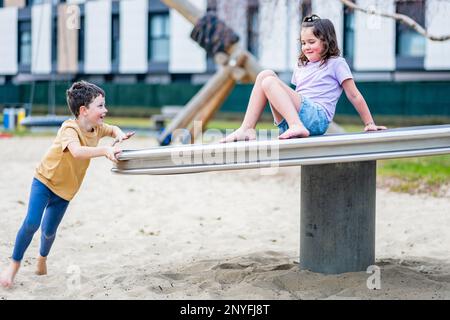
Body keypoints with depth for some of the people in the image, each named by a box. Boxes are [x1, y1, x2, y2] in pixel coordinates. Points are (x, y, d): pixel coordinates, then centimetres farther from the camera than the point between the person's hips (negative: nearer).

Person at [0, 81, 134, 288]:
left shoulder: (97, 128, -6)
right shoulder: (69, 129, -28)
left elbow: (113, 129, 18)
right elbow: (77, 151, -49)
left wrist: (119, 135, -5)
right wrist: (105, 150, -59)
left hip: (66, 189, 6)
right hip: (44, 180, -6)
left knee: (49, 230, 8)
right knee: (32, 223, -17)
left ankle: (42, 258, 40)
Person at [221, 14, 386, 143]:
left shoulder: (336, 63, 7)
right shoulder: (301, 66, 27)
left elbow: (354, 95, 6)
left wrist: (369, 124, 5)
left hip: (317, 117, -7)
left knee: (269, 83, -21)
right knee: (265, 74, -9)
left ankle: (296, 125, -35)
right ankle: (247, 129, -21)